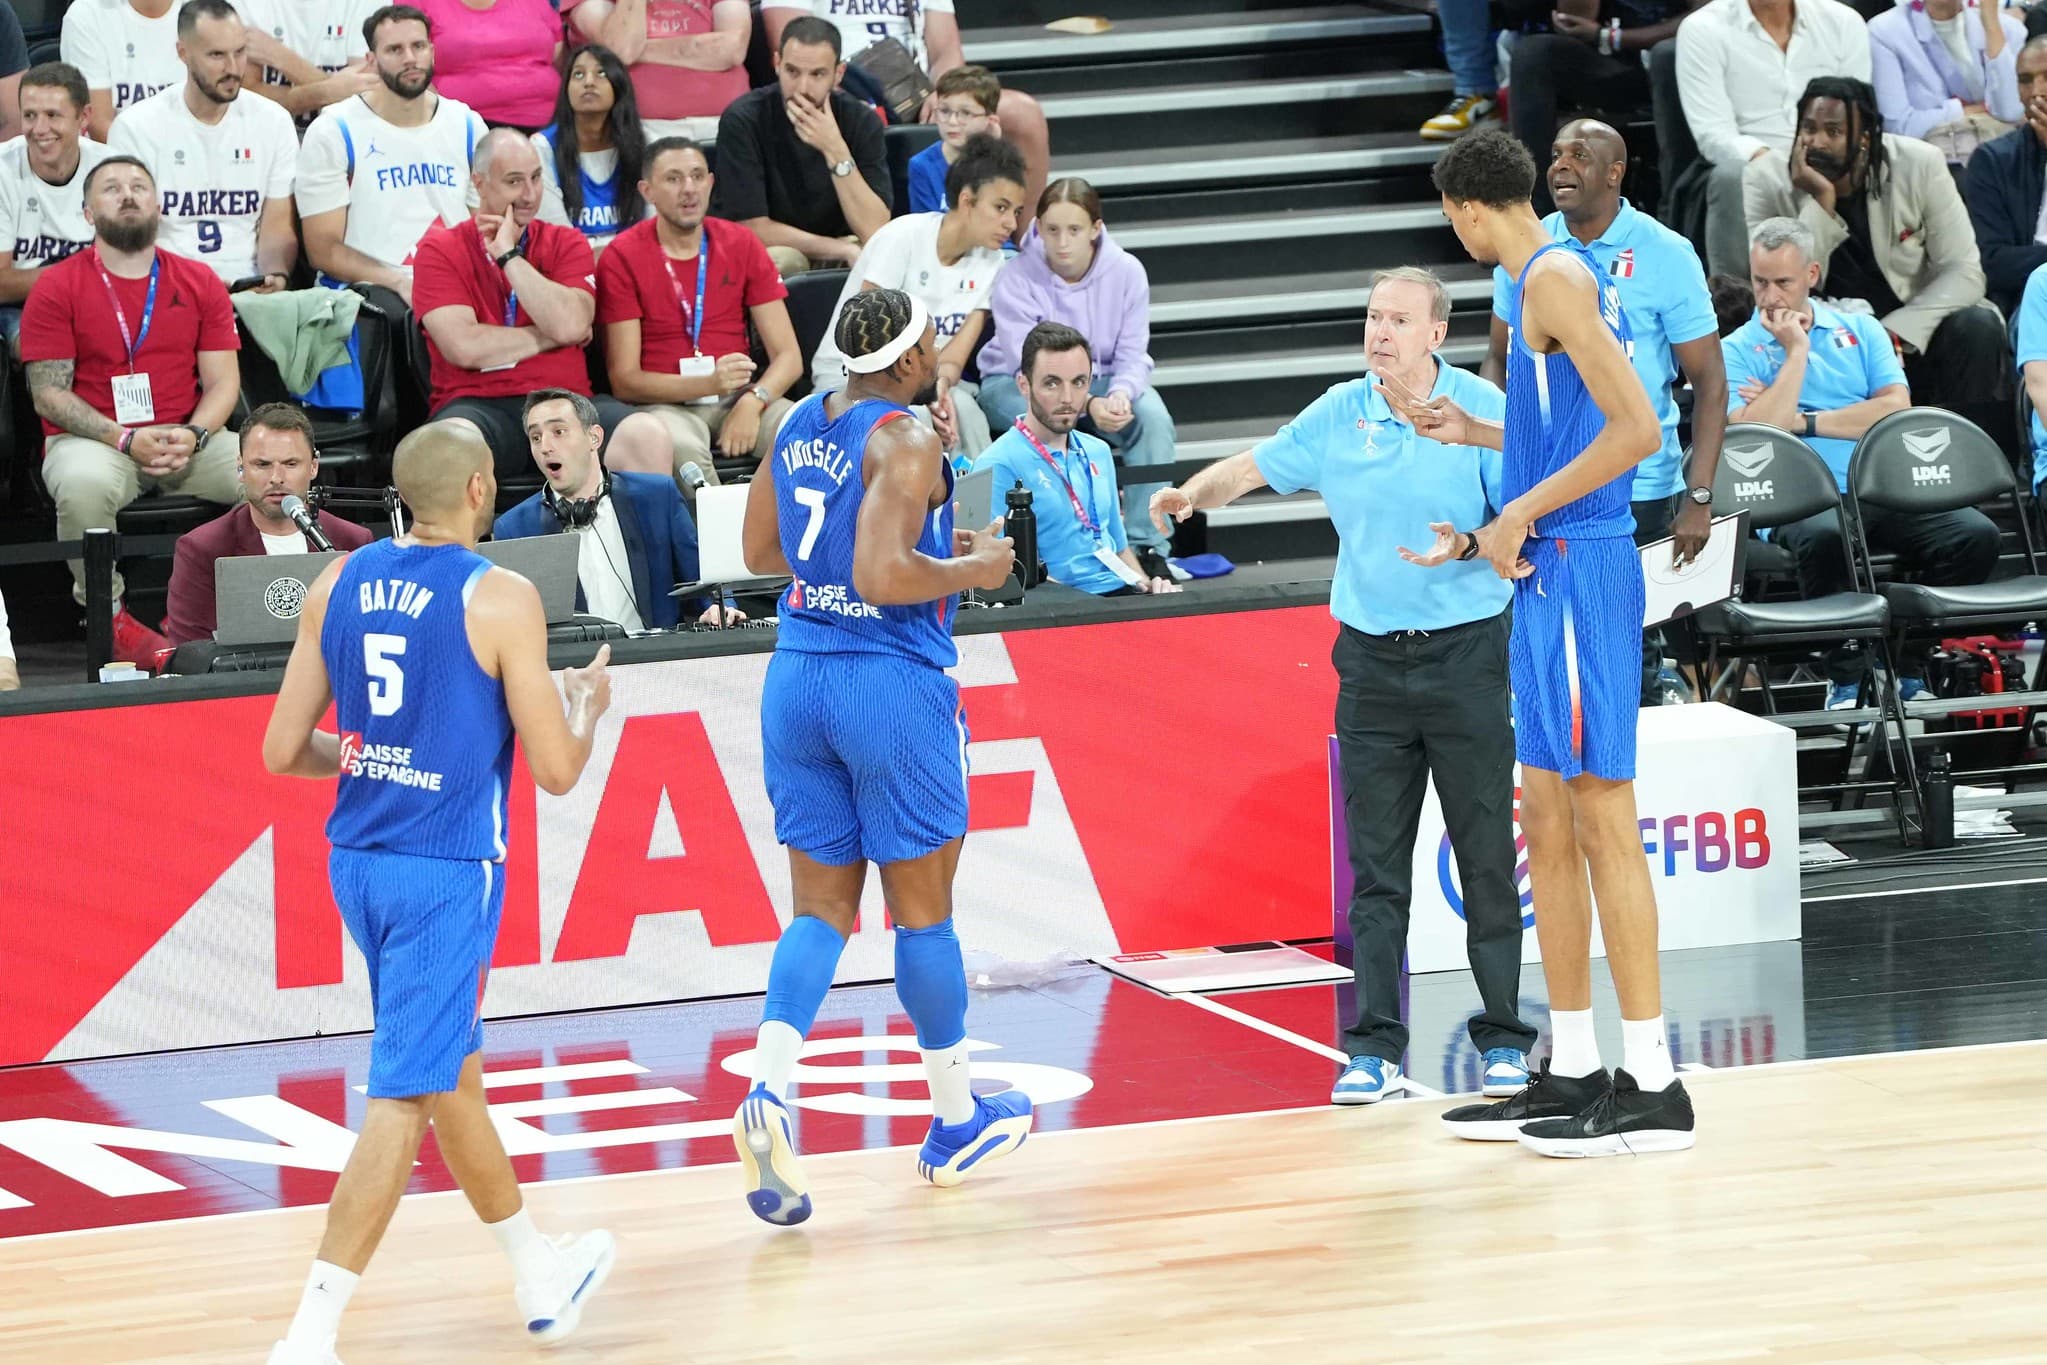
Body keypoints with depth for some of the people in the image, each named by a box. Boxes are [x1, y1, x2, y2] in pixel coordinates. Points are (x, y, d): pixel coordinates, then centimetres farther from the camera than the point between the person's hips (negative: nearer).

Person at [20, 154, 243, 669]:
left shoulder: (200, 283, 10)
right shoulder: (57, 288, 0)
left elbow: (223, 381, 7)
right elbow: (48, 393, -5)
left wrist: (191, 437, -15)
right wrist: (127, 440, -18)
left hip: (185, 442, 3)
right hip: (93, 440, -3)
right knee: (84, 484, -39)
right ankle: (108, 616, -18)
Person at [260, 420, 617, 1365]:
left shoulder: (338, 584, 2)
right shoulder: (501, 601, -13)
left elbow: (284, 751, 4)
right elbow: (555, 769, -10)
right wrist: (588, 703, 11)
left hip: (359, 857, 7)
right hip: (447, 870, -7)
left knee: (454, 1071, 21)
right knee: (404, 1097, -5)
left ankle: (539, 1275, 38)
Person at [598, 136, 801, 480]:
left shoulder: (741, 245, 8)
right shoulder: (623, 258, -2)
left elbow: (788, 356, 5)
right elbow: (624, 380, -7)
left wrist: (752, 401, -18)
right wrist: (709, 383, -22)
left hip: (738, 399, 3)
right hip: (663, 402, -3)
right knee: (681, 446, -38)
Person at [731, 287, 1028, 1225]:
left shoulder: (799, 426, 8)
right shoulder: (906, 443, -15)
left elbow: (761, 553, 19)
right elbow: (882, 576, -26)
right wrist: (972, 569, -8)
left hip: (797, 679, 6)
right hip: (892, 681, -6)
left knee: (822, 908, 8)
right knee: (922, 908, 8)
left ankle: (769, 1091, -15)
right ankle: (955, 1121, 21)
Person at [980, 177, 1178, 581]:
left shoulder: (1126, 272, -11)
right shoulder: (1016, 279, -19)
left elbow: (1132, 356, -10)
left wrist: (1120, 393, -35)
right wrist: (1088, 405, -39)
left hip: (1102, 381, 3)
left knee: (1153, 417, -27)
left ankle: (1148, 547, -23)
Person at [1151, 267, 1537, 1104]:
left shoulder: (1482, 407, -5)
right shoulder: (1339, 414, 5)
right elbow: (1255, 467, 15)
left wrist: (1468, 546, -24)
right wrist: (1193, 493, -3)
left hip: (1466, 655, -3)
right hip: (1371, 659, 3)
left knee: (1486, 857, 1)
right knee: (1374, 867, 2)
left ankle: (1503, 1040, 10)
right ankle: (1374, 1047, 3)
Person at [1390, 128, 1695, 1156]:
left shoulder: (1555, 278, -13)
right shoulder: (1547, 279, 17)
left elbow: (1636, 430, -21)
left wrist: (1522, 513, -17)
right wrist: (1470, 432, 27)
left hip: (1576, 569, -10)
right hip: (1551, 572, 10)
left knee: (1602, 815, -9)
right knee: (1547, 820, 12)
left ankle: (1652, 1089, -9)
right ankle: (1570, 1073, 18)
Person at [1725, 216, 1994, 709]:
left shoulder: (1860, 331, 19)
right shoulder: (1738, 351, 10)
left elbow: (1897, 409, 3)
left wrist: (1802, 421, -2)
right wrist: (1796, 351, -3)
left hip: (1883, 491, 4)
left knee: (1975, 534, -22)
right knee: (1825, 536, -40)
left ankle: (1906, 664, -7)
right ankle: (1846, 676, -23)